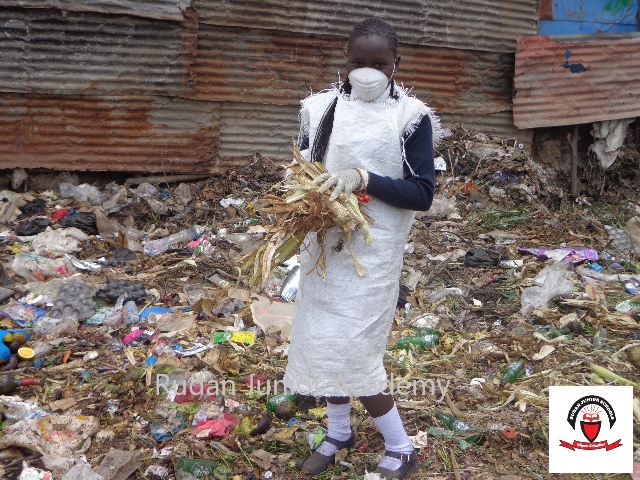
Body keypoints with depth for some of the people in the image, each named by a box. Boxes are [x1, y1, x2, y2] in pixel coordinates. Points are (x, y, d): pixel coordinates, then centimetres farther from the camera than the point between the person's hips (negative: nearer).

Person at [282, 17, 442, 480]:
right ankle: (339, 432, 37)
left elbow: (422, 194, -9)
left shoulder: (412, 117, -7)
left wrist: (363, 179, -22)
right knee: (322, 337, 13)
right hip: (324, 243, 5)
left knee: (351, 348, -5)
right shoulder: (322, 107, 5)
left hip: (373, 250, -5)